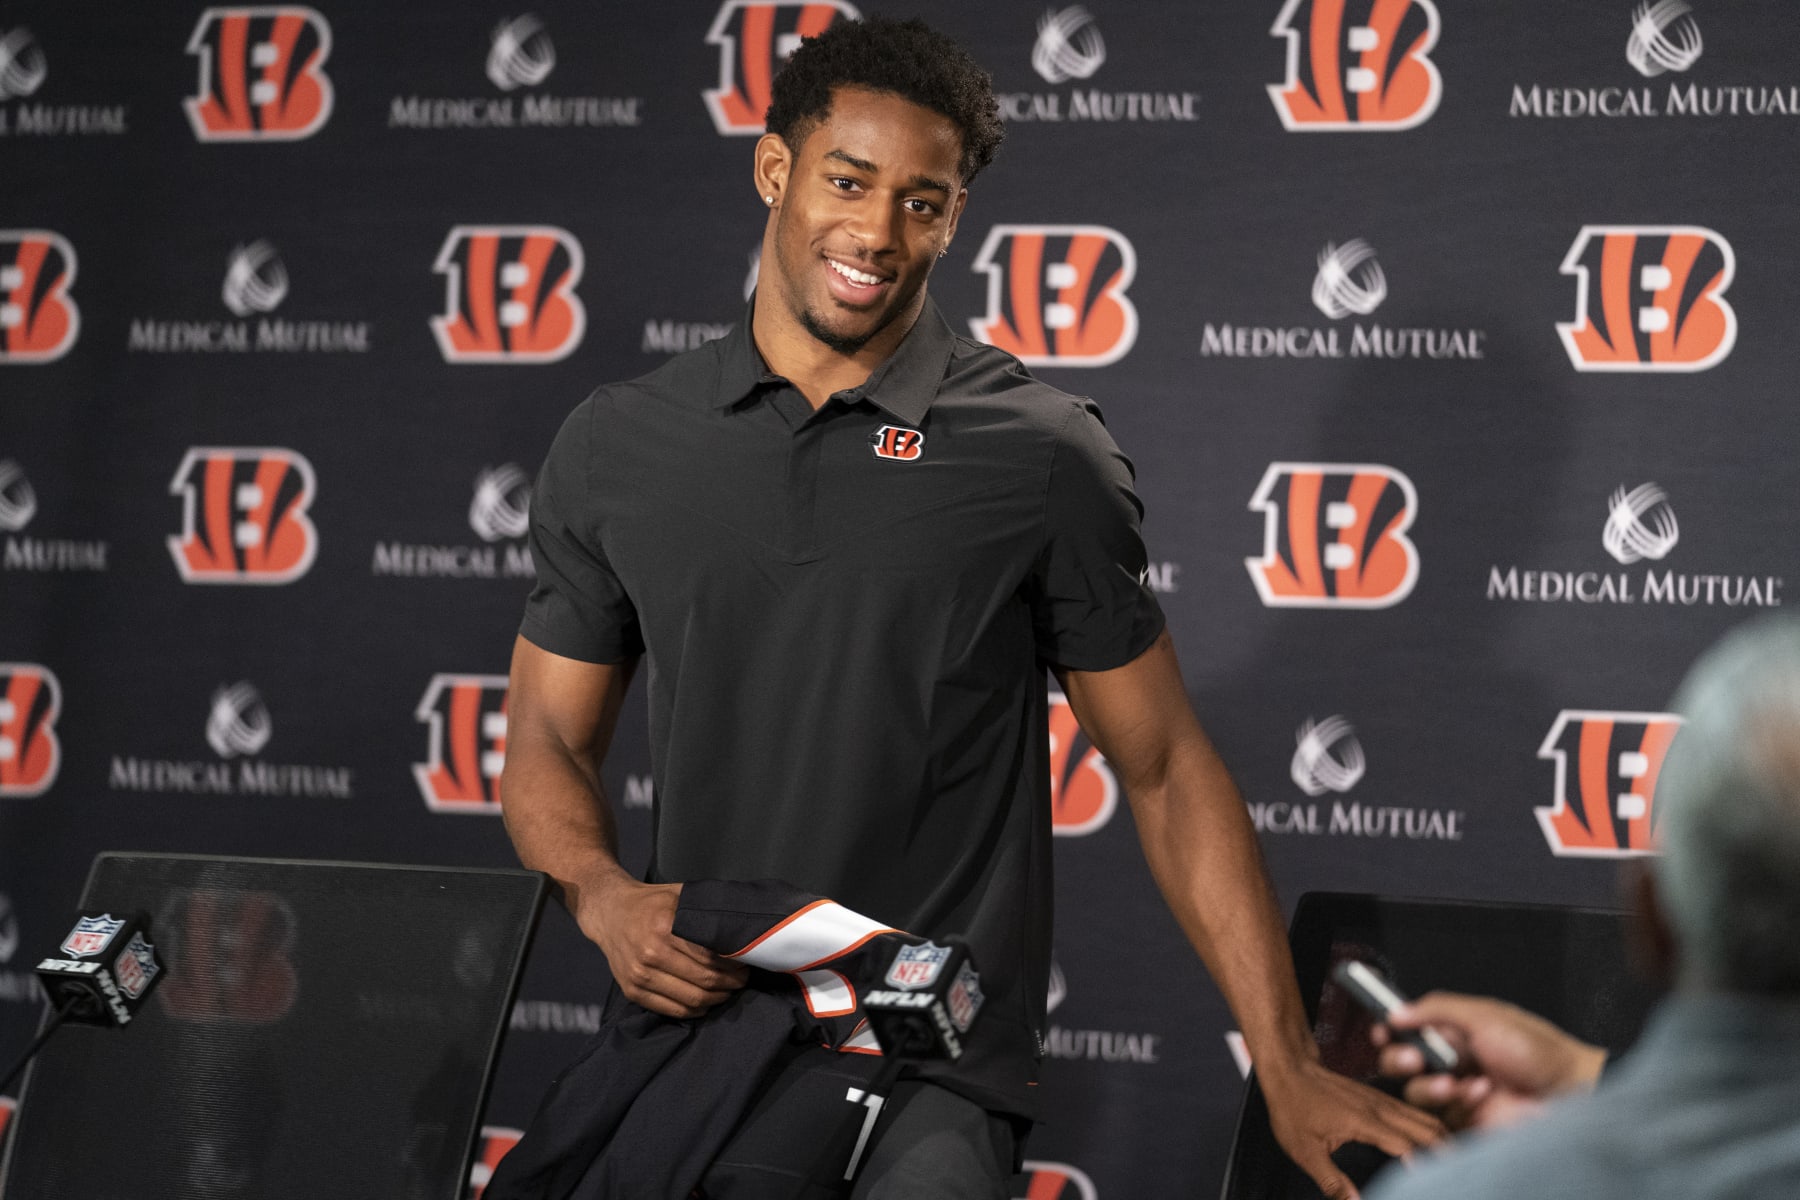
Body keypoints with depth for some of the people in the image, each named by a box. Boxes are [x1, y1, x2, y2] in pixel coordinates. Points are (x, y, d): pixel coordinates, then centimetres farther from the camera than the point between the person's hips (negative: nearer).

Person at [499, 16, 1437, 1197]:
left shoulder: (1042, 456, 0)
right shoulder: (618, 448, 8)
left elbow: (1167, 769, 3)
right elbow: (550, 744, 14)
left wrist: (1286, 1067, -3)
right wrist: (608, 901, -8)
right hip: (695, 1032, 3)